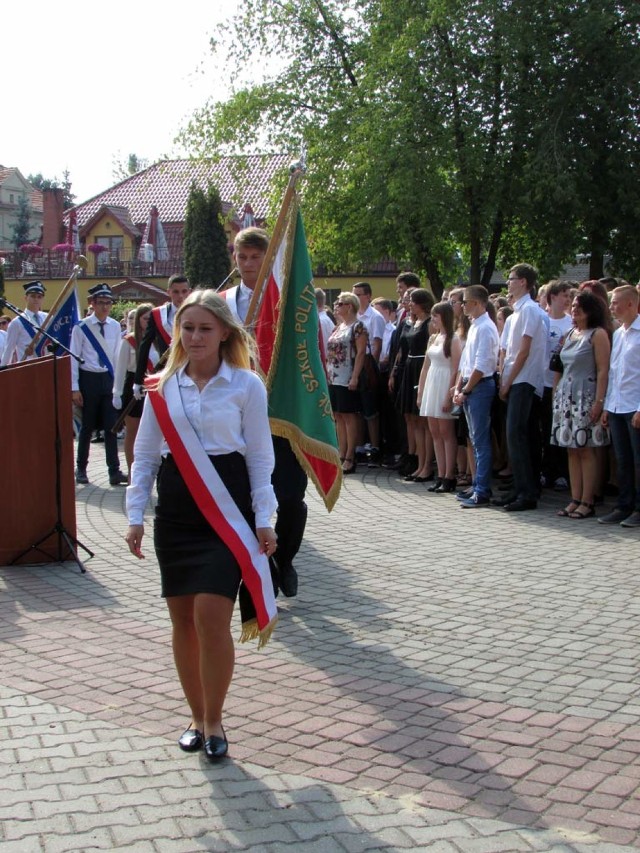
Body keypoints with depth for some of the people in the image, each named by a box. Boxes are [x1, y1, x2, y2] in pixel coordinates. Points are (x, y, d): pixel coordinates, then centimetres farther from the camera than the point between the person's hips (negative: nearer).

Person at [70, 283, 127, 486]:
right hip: (88, 379, -3)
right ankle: (81, 469, 22)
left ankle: (114, 471, 2)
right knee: (87, 426, 7)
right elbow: (73, 358, -6)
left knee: (111, 426, -1)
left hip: (109, 379, 3)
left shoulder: (115, 327, 4)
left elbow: (117, 356, 10)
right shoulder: (81, 328, -8)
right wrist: (74, 388, -9)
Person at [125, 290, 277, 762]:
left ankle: (214, 721, 6)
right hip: (175, 512, 4)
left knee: (211, 616, -12)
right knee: (183, 619, 8)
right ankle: (197, 717, 23)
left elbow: (260, 457, 0)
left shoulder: (246, 384, -2)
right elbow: (145, 456, 10)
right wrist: (135, 517, 4)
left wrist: (263, 519, -4)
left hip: (226, 509, -3)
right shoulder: (162, 387, 6)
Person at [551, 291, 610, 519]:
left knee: (585, 450, -6)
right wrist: (556, 393, 13)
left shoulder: (598, 334, -5)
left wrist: (599, 401, -18)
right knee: (572, 450, 6)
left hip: (586, 397, -7)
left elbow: (603, 370, -12)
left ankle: (587, 502, -3)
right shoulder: (570, 335, 16)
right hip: (566, 397, 7)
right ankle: (575, 499, 9)